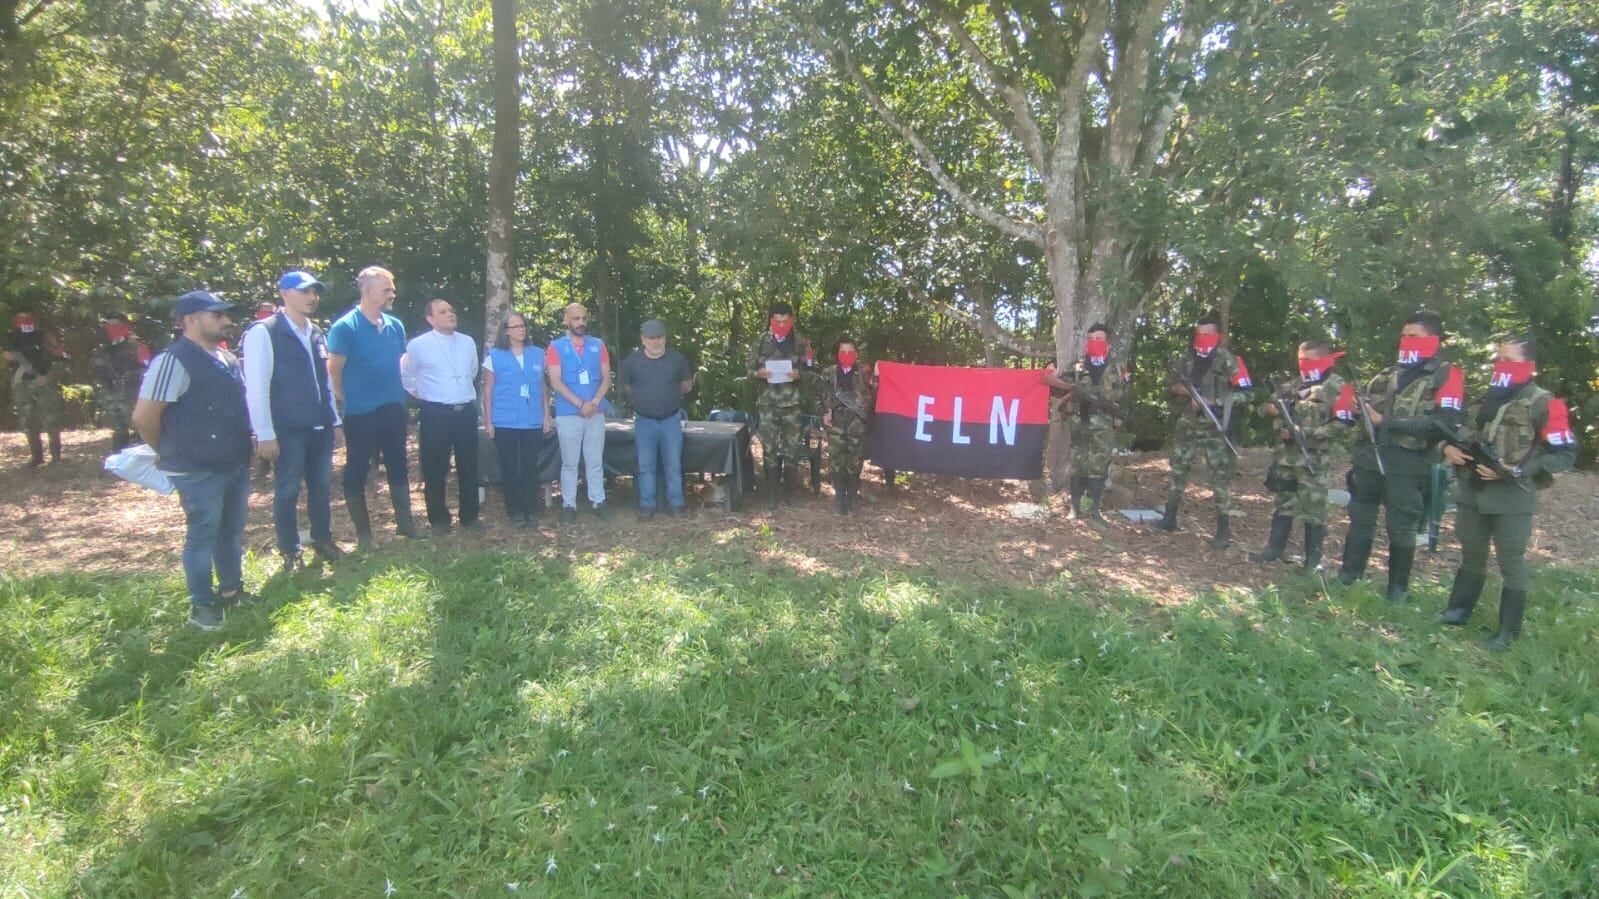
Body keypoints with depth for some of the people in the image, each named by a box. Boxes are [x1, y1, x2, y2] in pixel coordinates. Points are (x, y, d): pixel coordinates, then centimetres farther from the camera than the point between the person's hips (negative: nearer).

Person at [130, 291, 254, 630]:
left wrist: (243, 448, 16)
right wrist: (172, 451, -1)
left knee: (232, 530, 17)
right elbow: (143, 417, -17)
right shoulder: (174, 360, -16)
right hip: (199, 470, -8)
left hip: (235, 464, 8)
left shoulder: (227, 359, 11)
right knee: (203, 534, 3)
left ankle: (231, 590, 32)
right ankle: (201, 605, 16)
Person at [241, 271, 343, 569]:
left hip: (320, 426, 6)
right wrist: (265, 434, -14)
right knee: (287, 490, 5)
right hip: (288, 429, -6)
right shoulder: (263, 332, -9)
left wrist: (334, 419, 12)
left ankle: (323, 540, 28)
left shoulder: (317, 333, 11)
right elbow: (256, 386, -12)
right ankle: (290, 552, 17)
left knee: (321, 485, 14)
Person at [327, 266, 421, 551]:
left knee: (398, 467, 14)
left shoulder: (395, 325, 5)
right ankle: (363, 533, 16)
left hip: (393, 409, 6)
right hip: (360, 413, -5)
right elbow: (333, 370, -9)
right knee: (357, 473, 6)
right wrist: (345, 404, -4)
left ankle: (404, 522, 26)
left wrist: (401, 394, 12)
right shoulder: (345, 327, -12)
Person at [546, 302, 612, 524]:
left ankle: (598, 501, 16)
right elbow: (555, 382, -7)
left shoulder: (598, 345, 10)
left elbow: (606, 378, 5)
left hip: (596, 412, 3)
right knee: (569, 462, 3)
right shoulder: (556, 347, 1)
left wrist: (594, 402, -10)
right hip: (568, 414, -2)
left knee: (595, 461, 8)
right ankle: (569, 505, 10)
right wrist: (580, 404, -15)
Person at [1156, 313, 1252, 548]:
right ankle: (1170, 517, 22)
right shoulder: (1188, 360, 12)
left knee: (1220, 476, -4)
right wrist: (1178, 389, -2)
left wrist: (1213, 402, -17)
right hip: (1187, 424, 6)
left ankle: (1223, 530, 0)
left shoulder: (1229, 361, -5)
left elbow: (1244, 393, -9)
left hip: (1215, 427, -5)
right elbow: (1174, 386, 22)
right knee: (1178, 469, 10)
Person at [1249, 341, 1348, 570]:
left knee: (1313, 509, 0)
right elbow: (1270, 404, 19)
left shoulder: (1336, 387, -5)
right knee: (1282, 504, 14)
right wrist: (1269, 408, -6)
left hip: (1313, 458, -6)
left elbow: (1339, 423, -13)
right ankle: (1274, 548, 23)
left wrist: (1304, 434, -18)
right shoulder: (1293, 385, 12)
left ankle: (1313, 559, 10)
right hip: (1285, 454, 6)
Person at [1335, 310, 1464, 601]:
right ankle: (1348, 576, 20)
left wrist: (1385, 421, -18)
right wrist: (1358, 408, -2)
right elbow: (1368, 407, 24)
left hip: (1407, 465, -5)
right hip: (1369, 459, 5)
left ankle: (1398, 588, 15)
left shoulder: (1447, 376, -2)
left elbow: (1444, 422, -15)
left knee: (1401, 529, 3)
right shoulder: (1388, 373, 17)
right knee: (1360, 520, 10)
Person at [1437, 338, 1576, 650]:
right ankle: (1458, 611, 28)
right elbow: (1462, 432, 22)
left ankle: (1508, 632, 11)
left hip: (1512, 499, -6)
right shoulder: (1486, 398, 12)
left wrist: (1515, 471, -20)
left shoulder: (1544, 404, -8)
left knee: (1511, 563, 2)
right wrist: (1449, 447, 0)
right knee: (1471, 555, 17)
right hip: (1472, 493, 6)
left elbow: (1565, 455, -11)